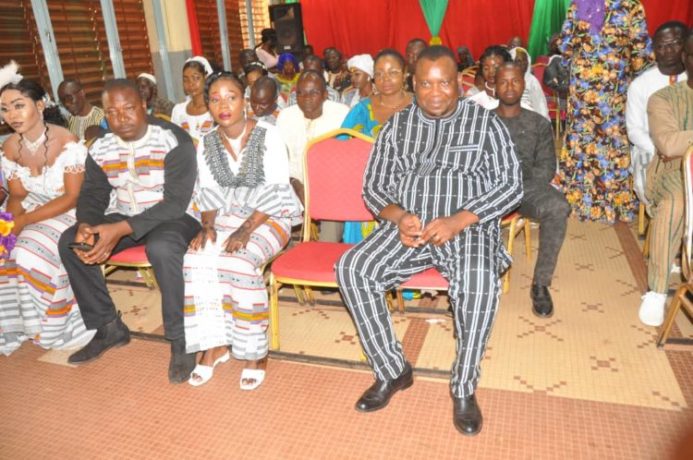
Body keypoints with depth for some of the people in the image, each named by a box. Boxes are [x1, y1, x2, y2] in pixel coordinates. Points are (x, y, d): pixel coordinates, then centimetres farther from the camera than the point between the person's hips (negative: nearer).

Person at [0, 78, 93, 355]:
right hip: (33, 207, 6)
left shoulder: (67, 143, -20)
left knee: (32, 253, -27)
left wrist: (25, 221, -26)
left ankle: (49, 326, -4)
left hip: (69, 211, -6)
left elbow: (73, 197, -21)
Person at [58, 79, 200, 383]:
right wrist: (85, 226, -20)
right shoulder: (100, 148, 1)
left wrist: (121, 229, -32)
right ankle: (108, 327, 3)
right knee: (70, 243, -10)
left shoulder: (173, 141, -18)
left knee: (161, 248, -38)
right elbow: (92, 195, 6)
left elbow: (176, 202, -24)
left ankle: (180, 340, -20)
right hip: (122, 218, 7)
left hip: (173, 217, -6)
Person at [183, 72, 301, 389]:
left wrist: (246, 230, -24)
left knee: (238, 262, -31)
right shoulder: (207, 144, 6)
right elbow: (208, 194, 8)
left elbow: (276, 192, -15)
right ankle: (213, 344, -8)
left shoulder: (267, 136, -9)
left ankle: (255, 350, -13)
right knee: (196, 260, -22)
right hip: (227, 216, 5)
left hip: (268, 217, -4)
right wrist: (207, 226, -12)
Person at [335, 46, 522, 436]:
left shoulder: (485, 122, 6)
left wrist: (458, 220, -17)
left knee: (480, 280, -35)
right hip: (407, 226, 3)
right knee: (352, 268, -22)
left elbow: (512, 185, -2)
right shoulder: (397, 126, 13)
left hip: (468, 228, -2)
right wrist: (400, 217, -12)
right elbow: (374, 186, 12)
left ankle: (464, 388, -11)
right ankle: (392, 370, -5)